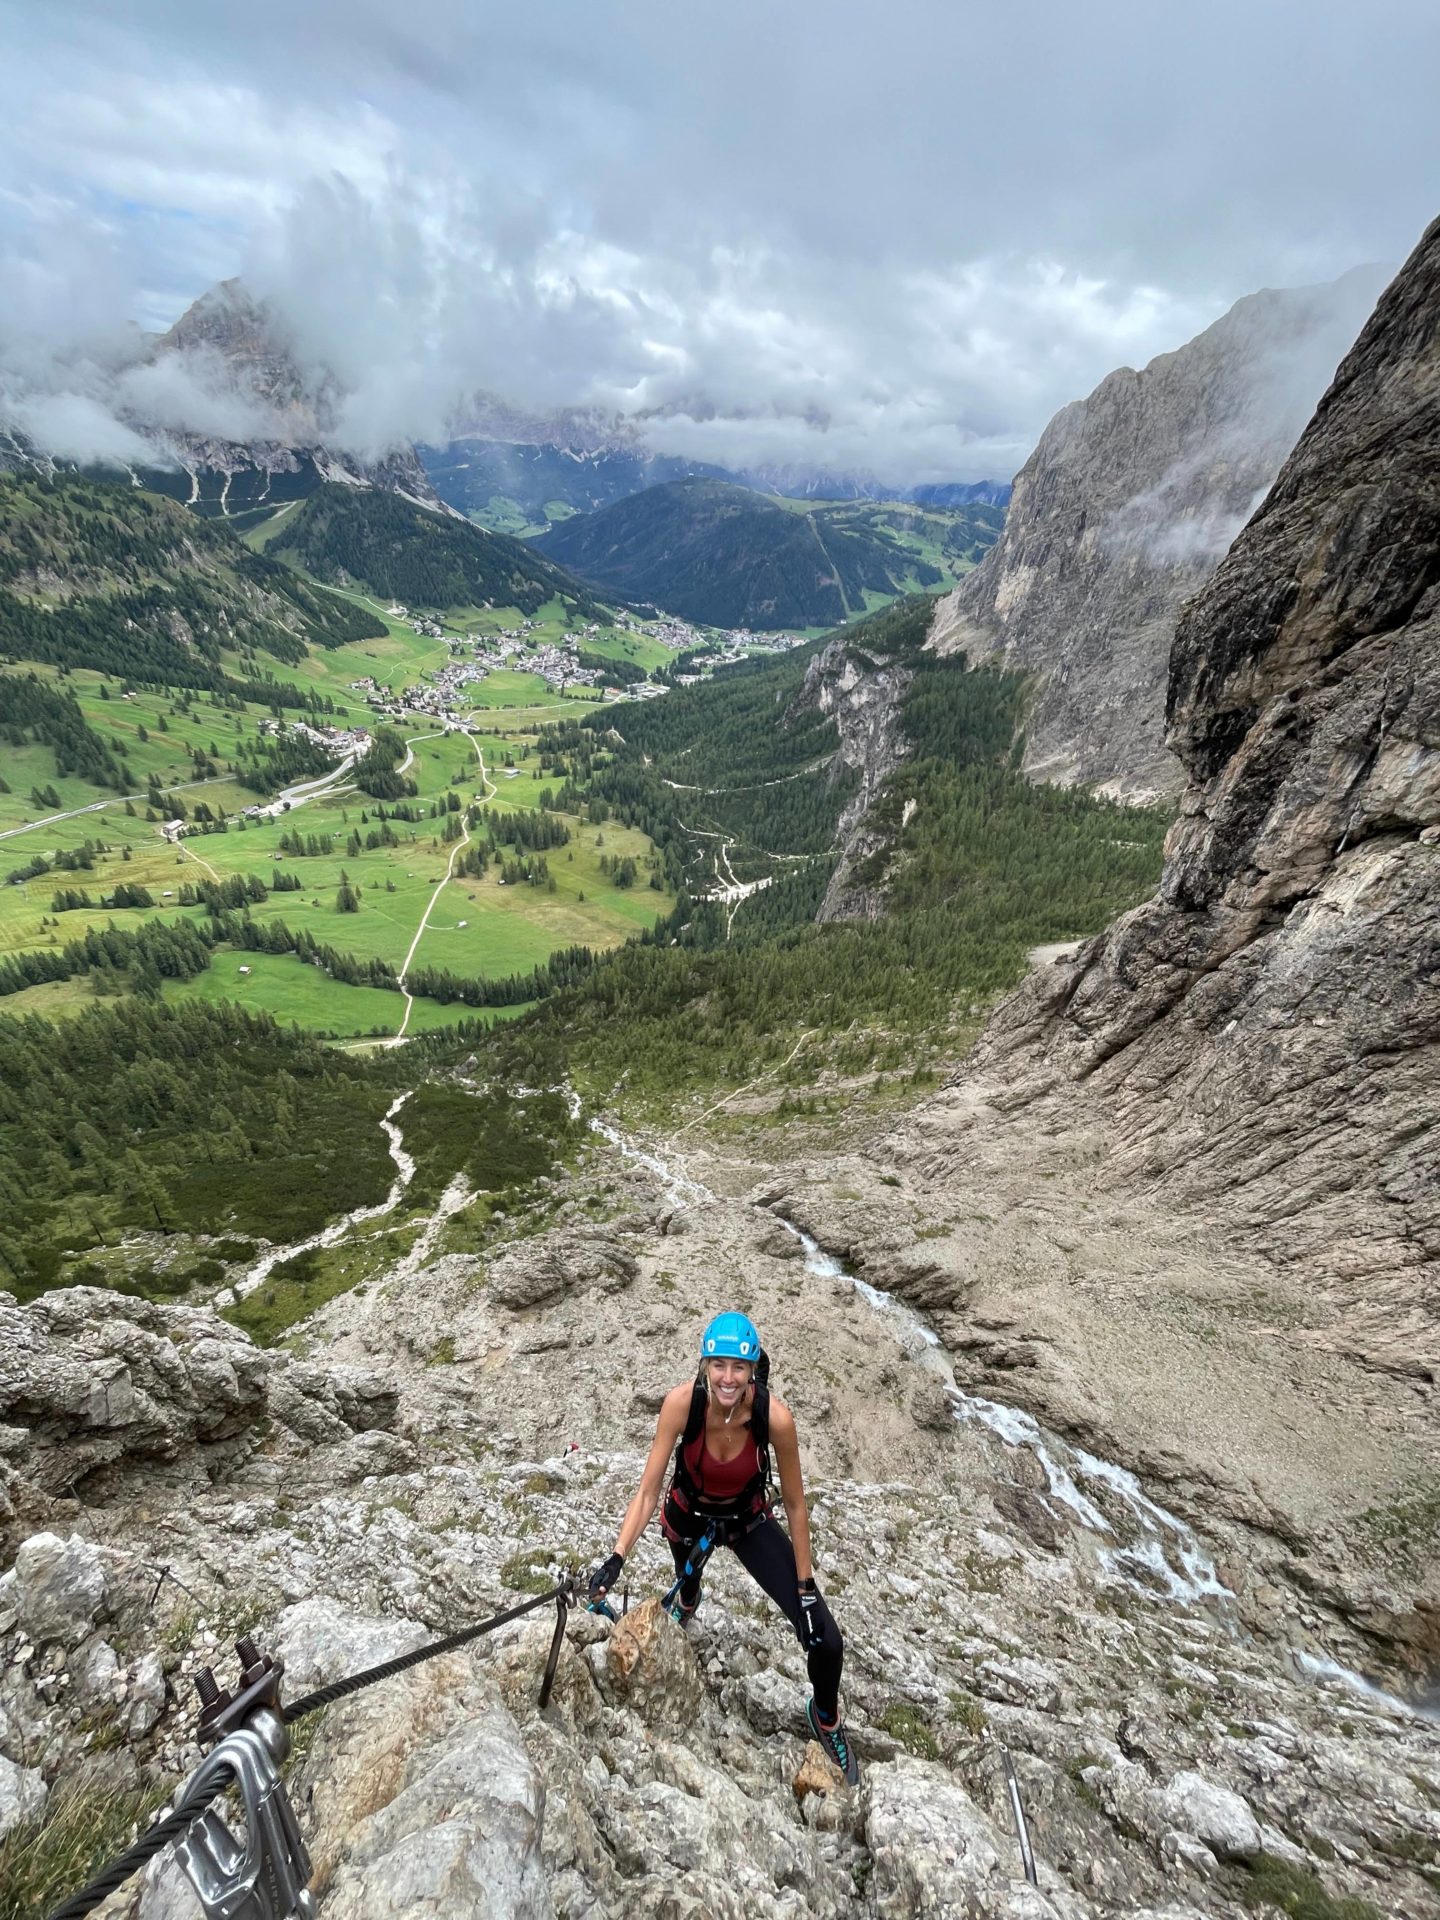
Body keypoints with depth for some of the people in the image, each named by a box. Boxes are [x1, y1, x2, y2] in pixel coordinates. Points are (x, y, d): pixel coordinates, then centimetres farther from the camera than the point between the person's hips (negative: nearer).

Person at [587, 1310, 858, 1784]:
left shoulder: (775, 1416, -35)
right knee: (687, 1583, 32)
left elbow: (794, 1504, -19)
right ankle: (685, 1605, 73)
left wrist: (805, 1586, -12)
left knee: (825, 1640, -8)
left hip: (750, 1522, -1)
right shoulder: (682, 1402, -35)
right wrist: (617, 1558, -34)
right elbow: (648, 1490, -25)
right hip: (688, 1517, 1)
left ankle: (826, 1719, 27)